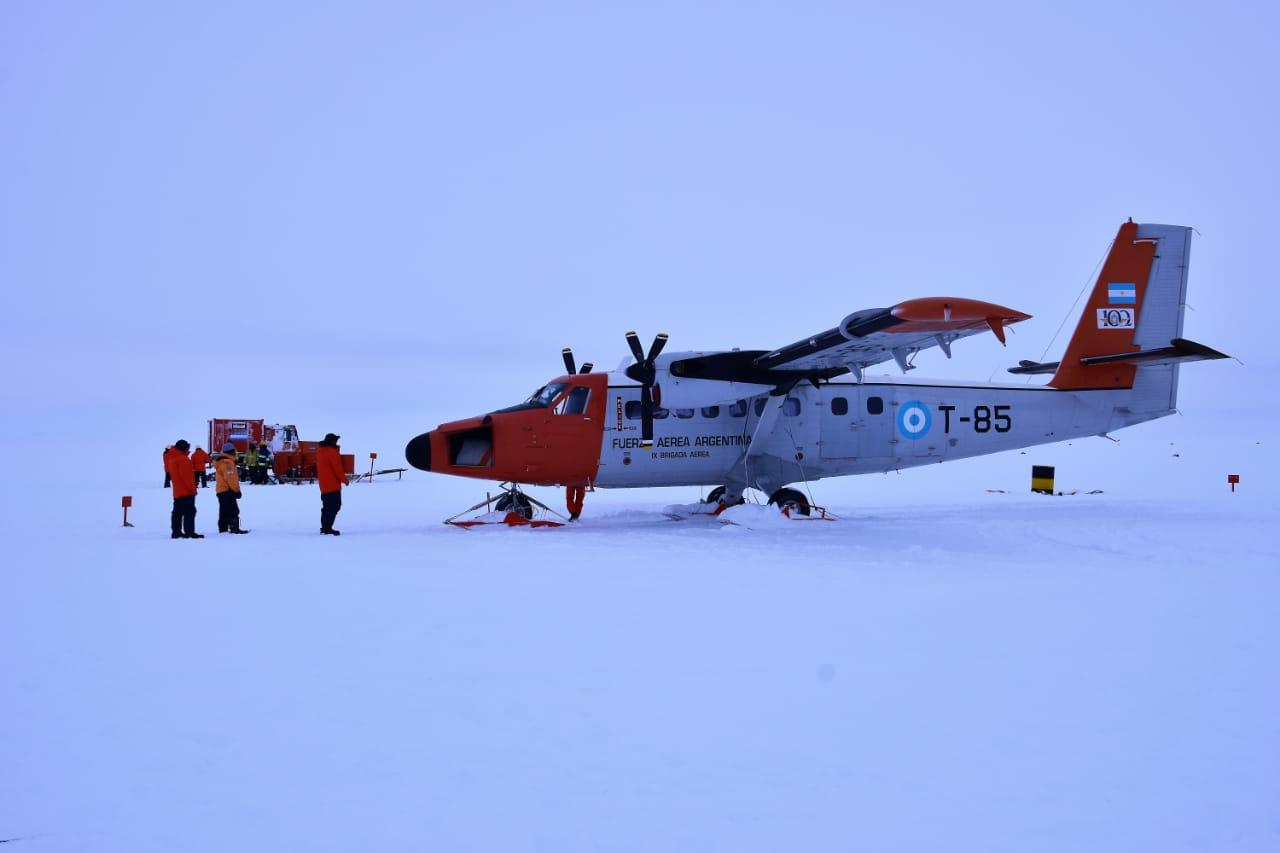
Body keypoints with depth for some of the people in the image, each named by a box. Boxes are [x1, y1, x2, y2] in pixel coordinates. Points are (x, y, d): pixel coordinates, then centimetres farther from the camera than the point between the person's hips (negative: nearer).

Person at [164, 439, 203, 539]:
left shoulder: (171, 458, 13)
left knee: (177, 512, 13)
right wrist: (192, 488, -16)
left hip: (177, 492, 9)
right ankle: (189, 532, -12)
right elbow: (186, 476, -21)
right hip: (186, 491, -9)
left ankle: (176, 531, 16)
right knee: (189, 512, -8)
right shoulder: (183, 459, -16)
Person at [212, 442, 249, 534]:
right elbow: (230, 478, -21)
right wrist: (236, 490, -16)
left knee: (224, 511, 15)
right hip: (228, 491, -11)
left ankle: (223, 528, 19)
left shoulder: (220, 462, 17)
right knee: (233, 510, -12)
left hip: (221, 490, 11)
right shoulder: (227, 463, -17)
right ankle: (234, 528, -16)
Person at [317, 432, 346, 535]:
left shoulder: (319, 452, 14)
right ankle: (327, 528, -13)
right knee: (334, 506, -8)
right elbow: (338, 469, -16)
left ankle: (324, 527, 20)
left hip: (323, 485, 9)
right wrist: (344, 480, -4)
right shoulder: (332, 452, -15)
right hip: (333, 484, -9)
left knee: (327, 506, 16)